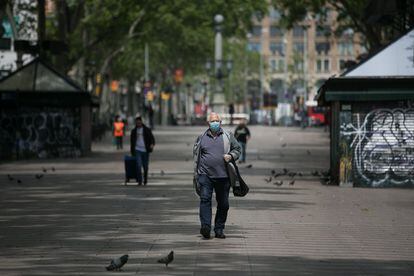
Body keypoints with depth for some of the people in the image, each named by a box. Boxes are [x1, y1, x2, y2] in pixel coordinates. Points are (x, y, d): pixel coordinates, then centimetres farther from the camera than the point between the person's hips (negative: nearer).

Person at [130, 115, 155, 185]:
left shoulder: (147, 130, 4)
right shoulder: (134, 131, 10)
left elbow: (152, 138, 1)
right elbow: (132, 142, 18)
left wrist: (152, 144, -21)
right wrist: (132, 152, 18)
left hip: (145, 150, 0)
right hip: (137, 150, 0)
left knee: (145, 167, 5)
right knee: (138, 165, -15)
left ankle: (145, 181, 21)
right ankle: (139, 181, -13)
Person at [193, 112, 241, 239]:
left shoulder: (228, 136, 10)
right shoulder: (202, 138, 10)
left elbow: (237, 149, 14)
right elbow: (196, 157, 14)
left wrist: (231, 156, -8)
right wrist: (196, 175, 10)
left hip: (223, 176, 1)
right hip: (205, 175, -1)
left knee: (223, 204, 5)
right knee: (205, 199, -17)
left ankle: (219, 230, 15)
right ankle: (205, 226, -26)